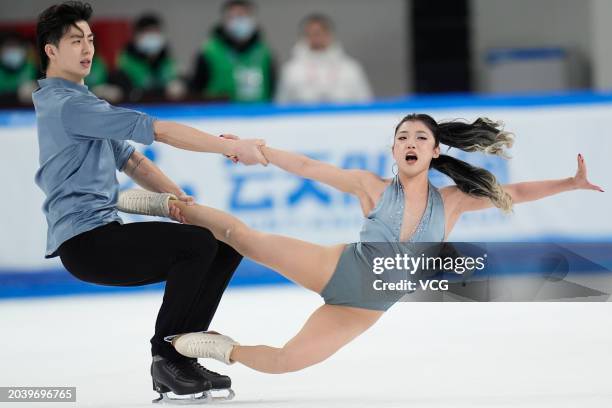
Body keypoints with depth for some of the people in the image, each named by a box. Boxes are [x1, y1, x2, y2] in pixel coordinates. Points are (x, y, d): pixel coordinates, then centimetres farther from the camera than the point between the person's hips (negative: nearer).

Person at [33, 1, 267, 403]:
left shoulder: (82, 103, 24)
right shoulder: (68, 105, -11)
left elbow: (129, 159, 21)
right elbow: (159, 130, -16)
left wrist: (175, 195, 3)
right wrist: (233, 147, -15)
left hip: (106, 234, 10)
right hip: (84, 240, -10)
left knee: (226, 245, 3)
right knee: (197, 242, -27)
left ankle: (181, 355, 4)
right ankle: (166, 358, -14)